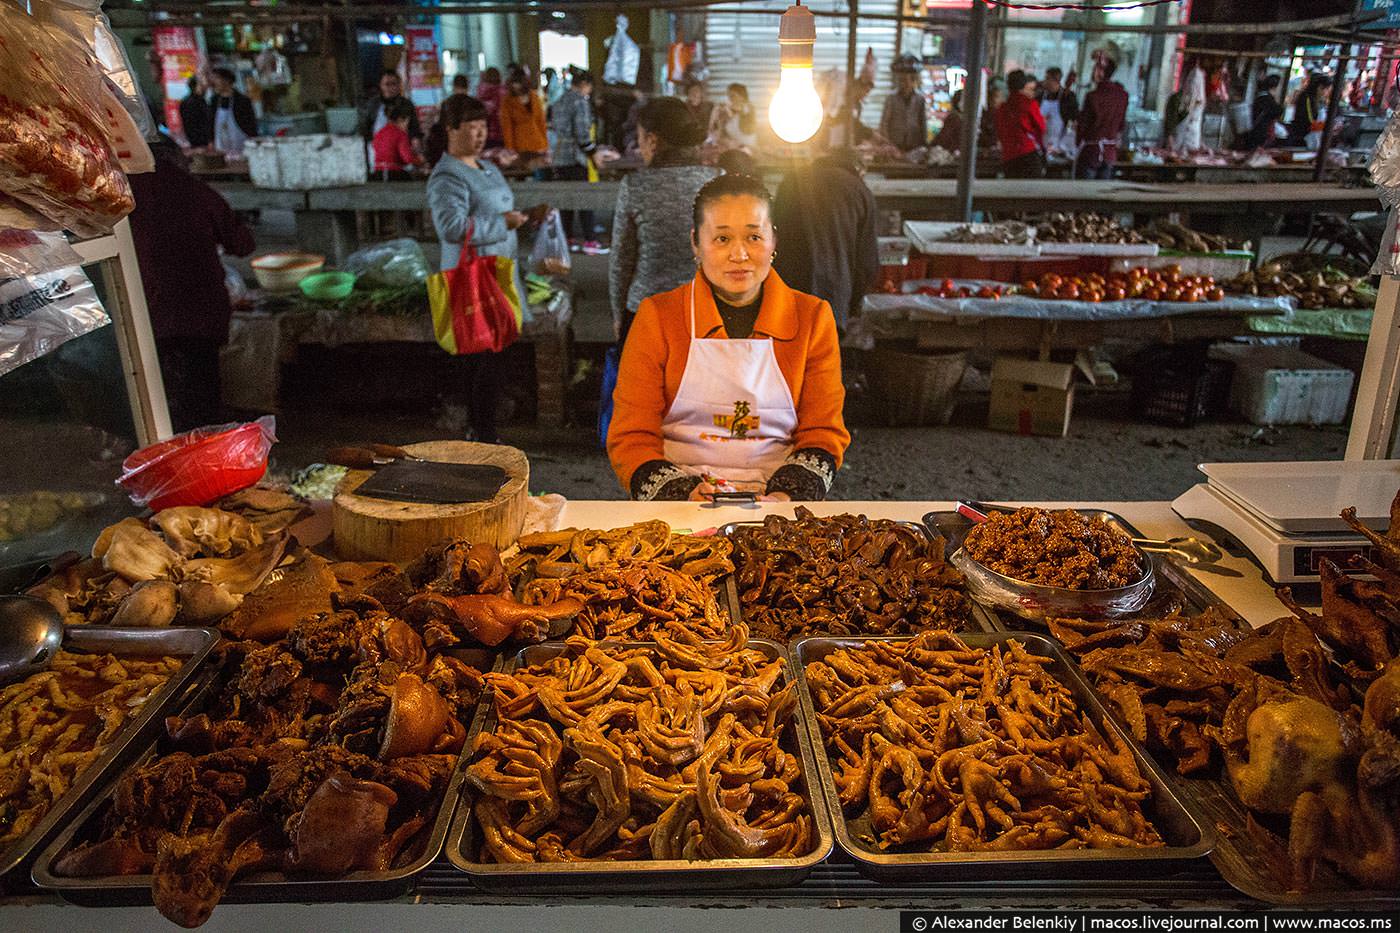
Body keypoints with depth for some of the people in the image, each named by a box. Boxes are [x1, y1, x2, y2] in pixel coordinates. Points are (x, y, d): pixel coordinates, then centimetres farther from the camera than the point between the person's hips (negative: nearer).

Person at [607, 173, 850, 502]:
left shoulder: (812, 317, 8)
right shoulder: (657, 317, 4)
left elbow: (823, 432, 8)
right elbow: (631, 437, 2)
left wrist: (787, 495, -12)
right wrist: (683, 495, -17)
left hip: (777, 508, 2)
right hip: (676, 514, -1)